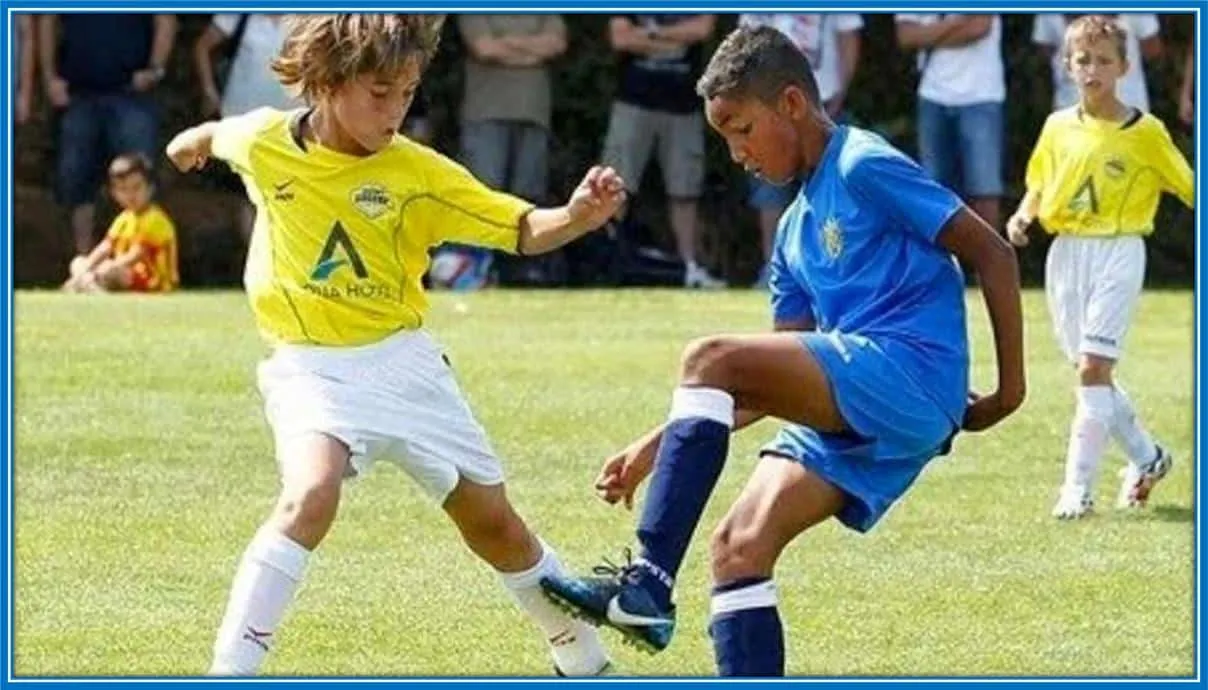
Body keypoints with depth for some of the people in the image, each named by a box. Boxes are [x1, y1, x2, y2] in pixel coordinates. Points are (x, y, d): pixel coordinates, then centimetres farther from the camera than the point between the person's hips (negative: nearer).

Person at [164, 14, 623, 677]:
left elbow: (523, 230, -10)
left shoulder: (417, 172, -9)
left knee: (491, 521, 10)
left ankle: (584, 660, 30)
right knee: (311, 493, -31)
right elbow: (216, 135, 17)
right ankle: (226, 675, -30)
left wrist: (578, 216, -31)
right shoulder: (262, 141, -8)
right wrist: (193, 142, 39)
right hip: (310, 367, -2)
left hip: (403, 361, 2)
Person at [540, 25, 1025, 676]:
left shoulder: (865, 167, -2)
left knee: (710, 359, -21)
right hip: (850, 413, 9)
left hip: (909, 372, -9)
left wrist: (1009, 390, -7)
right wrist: (661, 445, 18)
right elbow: (780, 377, 24)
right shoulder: (797, 229, 23)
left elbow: (993, 254, -5)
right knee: (738, 548, -4)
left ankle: (647, 587, -27)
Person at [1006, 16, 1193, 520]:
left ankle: (1078, 486, -12)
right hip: (1066, 252, 5)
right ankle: (1146, 456, 31)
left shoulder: (1145, 133, -4)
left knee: (1094, 368, -13)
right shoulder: (1058, 128, 7)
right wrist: (1024, 216, -3)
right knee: (1091, 370, 10)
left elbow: (1187, 186, 2)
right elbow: (1040, 186, 16)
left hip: (1118, 253, -5)